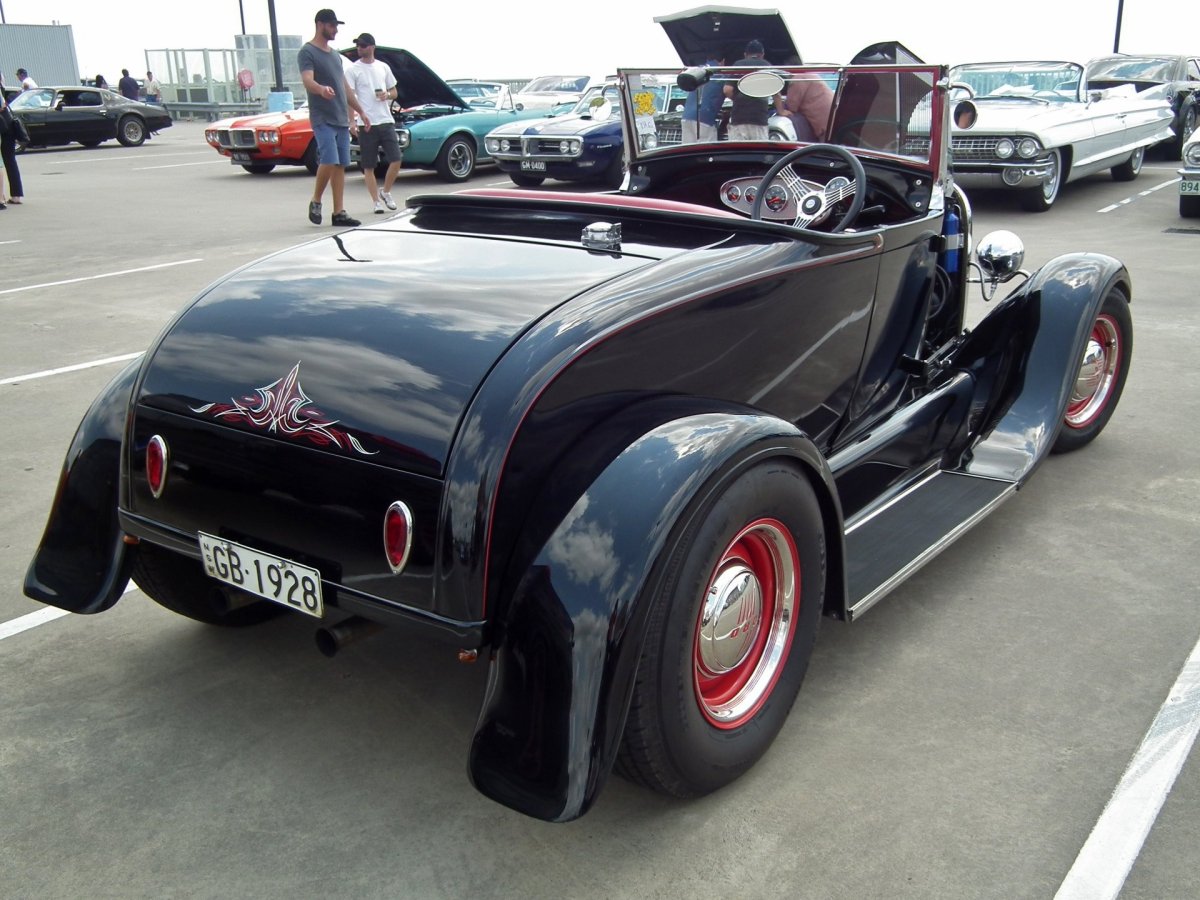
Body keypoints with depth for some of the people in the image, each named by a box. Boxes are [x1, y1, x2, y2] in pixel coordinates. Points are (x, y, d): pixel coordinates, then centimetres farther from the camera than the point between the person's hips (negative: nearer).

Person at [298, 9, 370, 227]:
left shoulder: (335, 55, 20)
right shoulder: (308, 52, -5)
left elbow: (346, 87, 27)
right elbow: (308, 81, -21)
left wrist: (361, 112, 26)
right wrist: (321, 89, -42)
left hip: (341, 119, 8)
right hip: (322, 119, -7)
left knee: (340, 166, 4)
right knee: (329, 161, -19)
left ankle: (339, 213, 5)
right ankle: (315, 202, 1)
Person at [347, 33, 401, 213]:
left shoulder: (384, 67, 11)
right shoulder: (353, 70, 0)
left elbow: (394, 92, 20)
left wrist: (387, 94, -5)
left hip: (386, 121, 3)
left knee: (396, 160, -3)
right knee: (368, 167, 0)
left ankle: (386, 192, 17)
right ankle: (377, 201, 9)